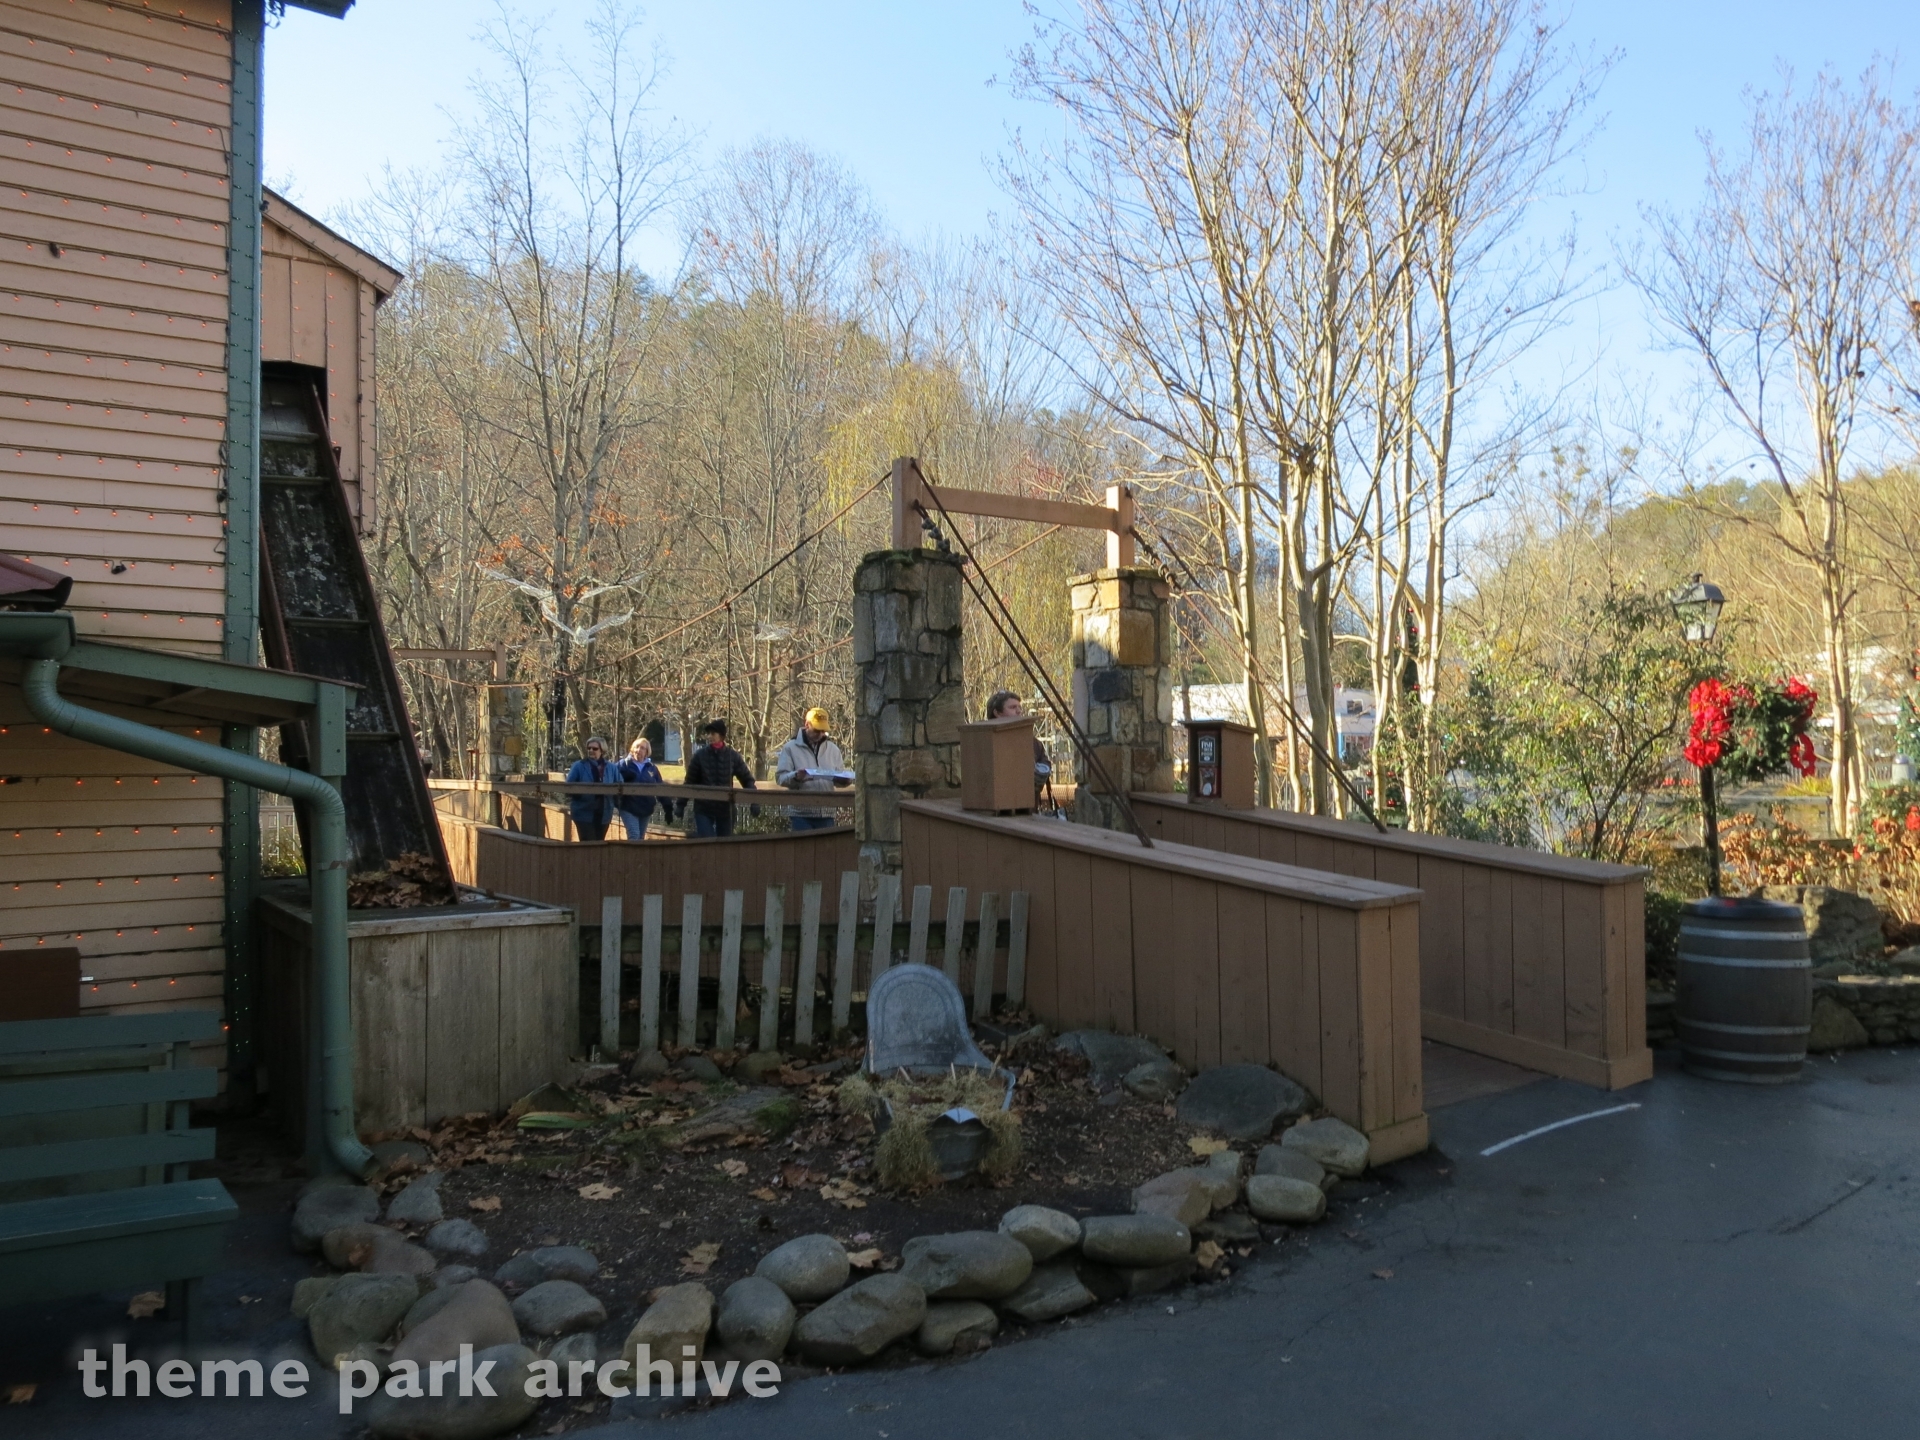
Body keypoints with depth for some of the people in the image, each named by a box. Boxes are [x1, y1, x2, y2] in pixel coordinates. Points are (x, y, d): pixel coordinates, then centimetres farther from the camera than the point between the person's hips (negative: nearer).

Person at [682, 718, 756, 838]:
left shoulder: (732, 755, -1)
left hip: (726, 809, 1)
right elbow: (690, 782, 2)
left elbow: (747, 779, 3)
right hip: (703, 809, -1)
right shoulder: (700, 755, -3)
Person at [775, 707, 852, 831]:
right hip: (801, 814, -4)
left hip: (827, 813, 4)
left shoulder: (833, 749, 15)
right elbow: (781, 777, -5)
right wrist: (795, 777, -26)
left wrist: (845, 779, -7)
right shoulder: (790, 748, 3)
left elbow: (840, 778, 17)